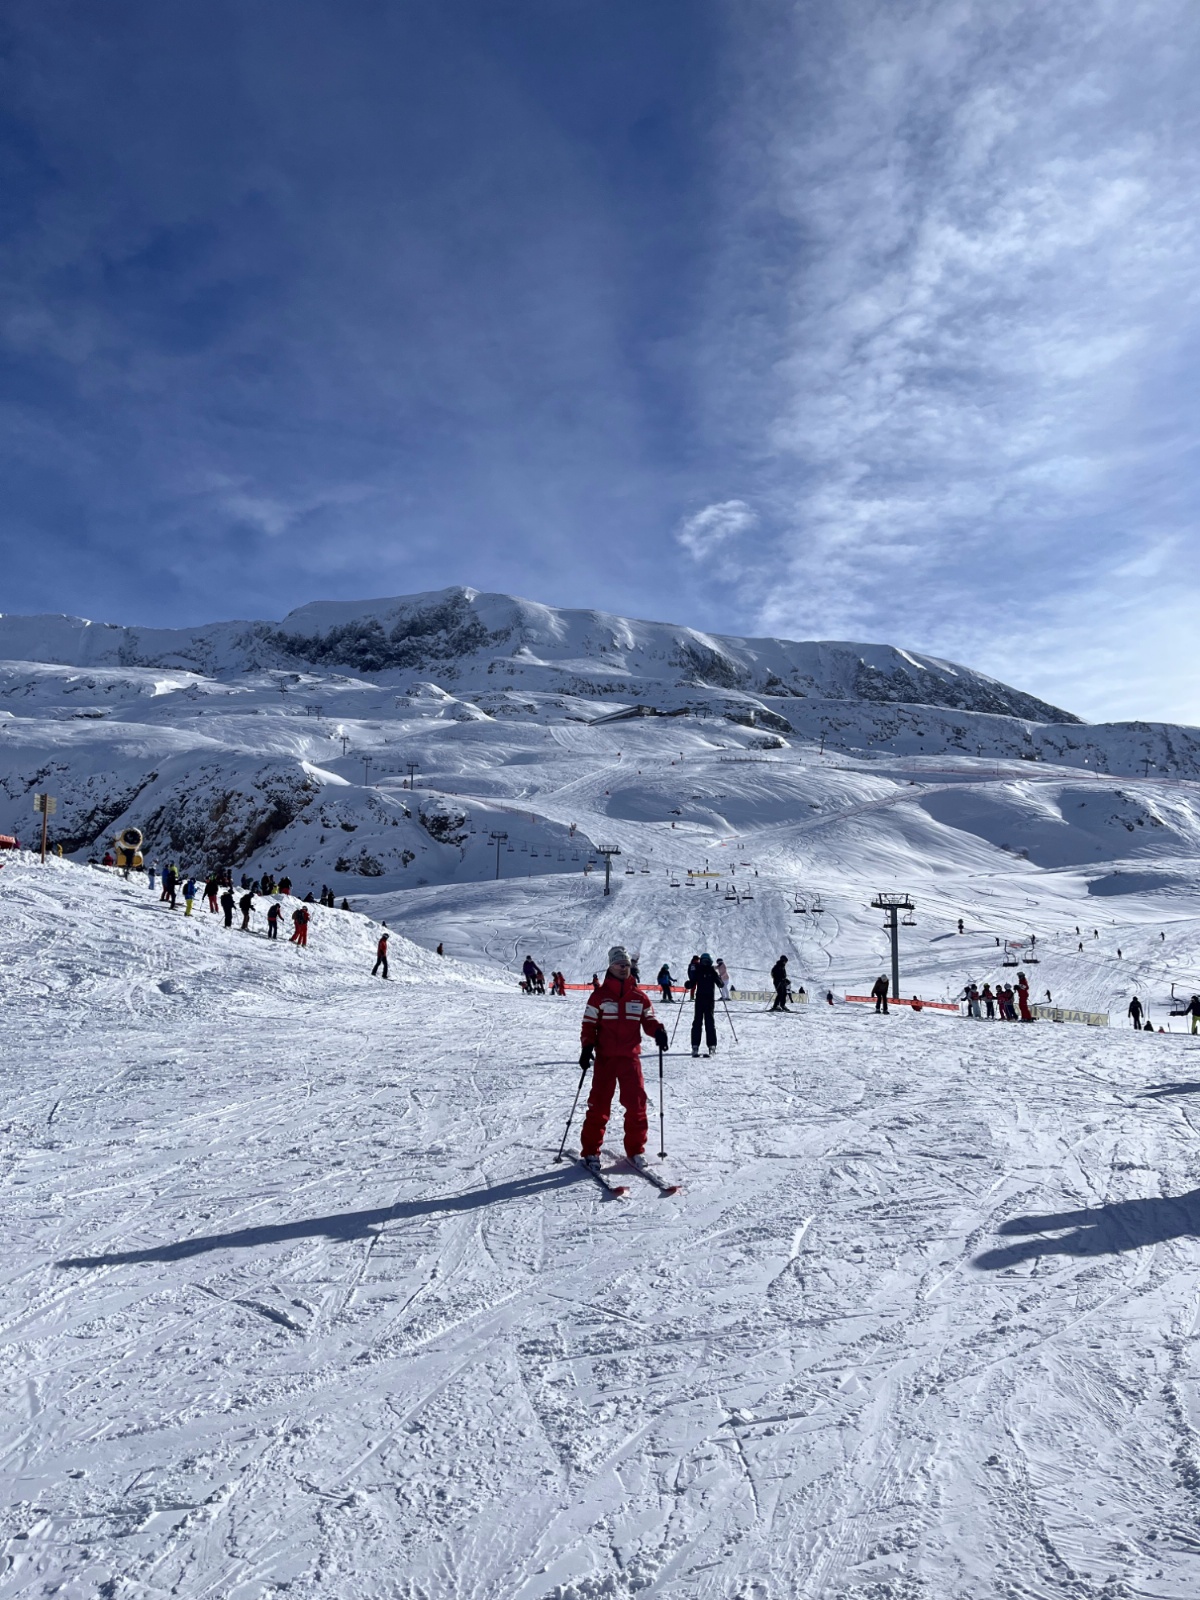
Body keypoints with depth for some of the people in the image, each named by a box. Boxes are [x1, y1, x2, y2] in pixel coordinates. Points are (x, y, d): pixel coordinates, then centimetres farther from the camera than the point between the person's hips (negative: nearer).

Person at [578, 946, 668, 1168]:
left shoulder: (639, 997, 9)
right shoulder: (599, 995, 2)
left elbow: (648, 1021, 12)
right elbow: (589, 1024, 0)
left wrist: (658, 1031, -10)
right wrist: (586, 1048, -12)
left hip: (631, 1057, 2)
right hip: (605, 1058, -2)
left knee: (636, 1103, -2)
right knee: (599, 1103, 1)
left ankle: (635, 1149, 12)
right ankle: (590, 1150, 11)